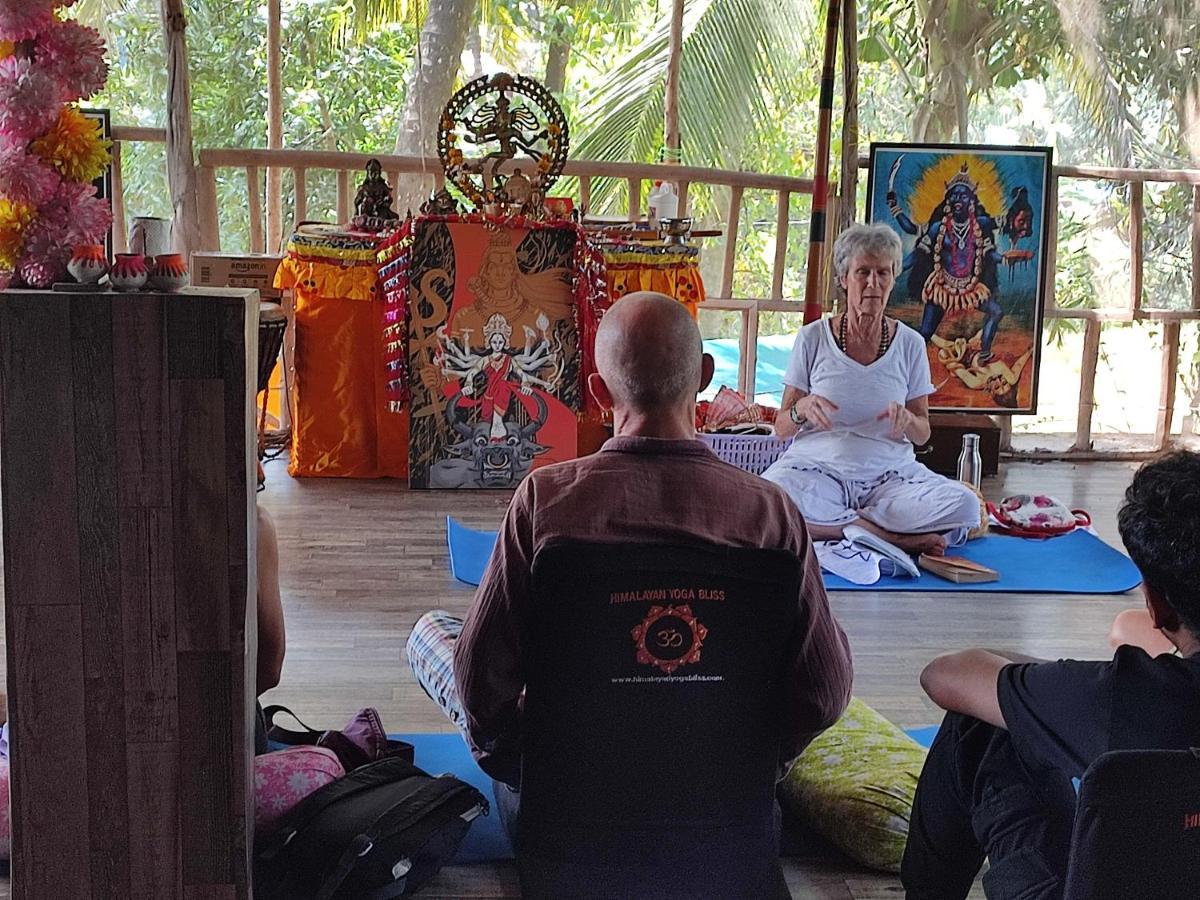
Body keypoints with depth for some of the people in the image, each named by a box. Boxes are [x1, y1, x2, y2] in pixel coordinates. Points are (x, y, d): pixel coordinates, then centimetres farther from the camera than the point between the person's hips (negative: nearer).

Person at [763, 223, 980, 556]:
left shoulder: (910, 344, 7)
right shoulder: (812, 338, 3)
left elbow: (923, 434, 11)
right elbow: (781, 427, 5)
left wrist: (907, 421, -13)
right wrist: (802, 410, -18)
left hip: (889, 472, 2)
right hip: (818, 466, -1)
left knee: (965, 504, -27)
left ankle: (833, 523, -16)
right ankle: (893, 536, -21)